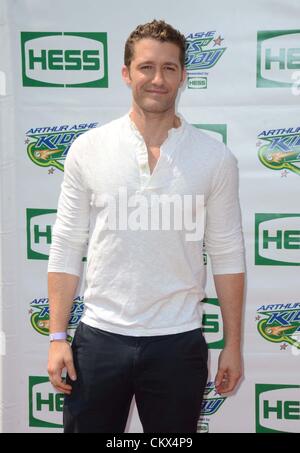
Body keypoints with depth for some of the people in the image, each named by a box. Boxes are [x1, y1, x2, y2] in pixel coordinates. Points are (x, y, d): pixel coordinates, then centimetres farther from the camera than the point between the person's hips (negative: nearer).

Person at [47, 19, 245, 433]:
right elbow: (66, 249, 1)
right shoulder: (87, 149, -1)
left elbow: (228, 256, 2)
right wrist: (57, 337, -1)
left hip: (179, 343, 0)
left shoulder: (215, 158, -2)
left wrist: (233, 345, 2)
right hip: (100, 337, 0)